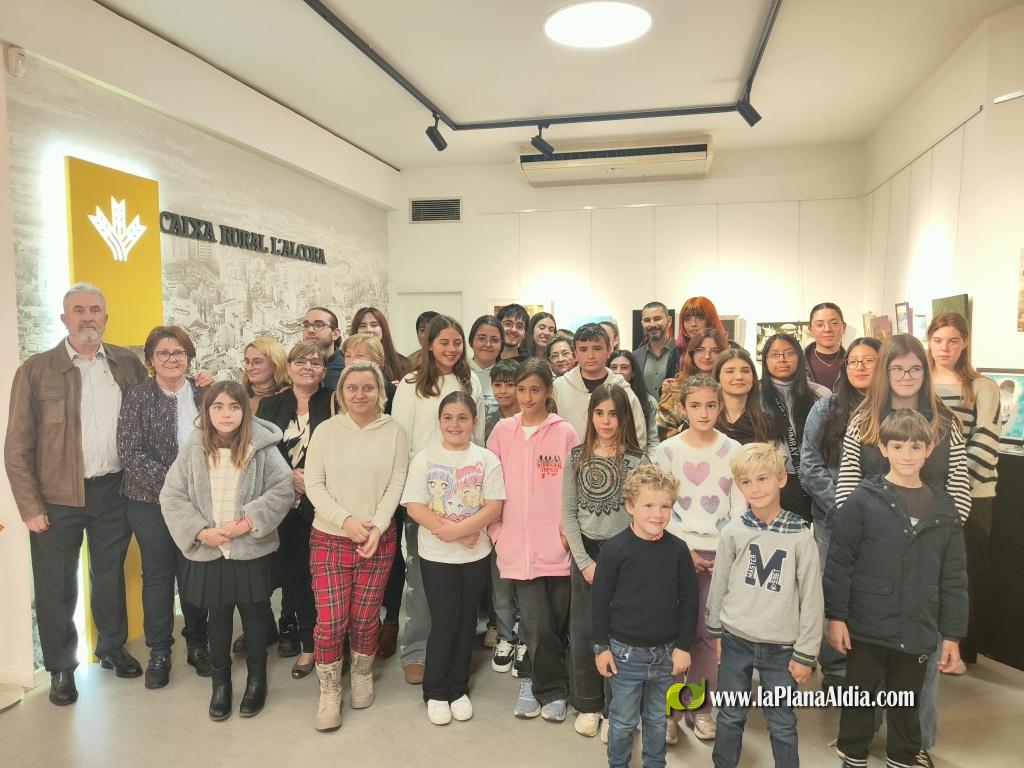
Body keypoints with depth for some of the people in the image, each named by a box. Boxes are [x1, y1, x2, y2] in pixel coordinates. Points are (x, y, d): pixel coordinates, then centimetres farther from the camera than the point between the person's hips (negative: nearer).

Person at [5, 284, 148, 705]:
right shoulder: (35, 370, -7)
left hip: (114, 490, 2)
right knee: (57, 587, 11)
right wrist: (30, 507, -9)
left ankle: (112, 648, 38)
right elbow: (18, 446, -6)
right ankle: (60, 668, 29)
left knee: (110, 575, 18)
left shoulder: (128, 363, 1)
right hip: (58, 497, -2)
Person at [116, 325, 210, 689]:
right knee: (157, 575, 9)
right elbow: (130, 452, -10)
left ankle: (197, 644, 26)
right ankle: (159, 652, 24)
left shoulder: (203, 394, 3)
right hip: (151, 502, -1)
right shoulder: (137, 397, -3)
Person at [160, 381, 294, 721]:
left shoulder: (262, 447, -9)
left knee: (255, 613, 13)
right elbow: (171, 496, -1)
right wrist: (200, 531, -12)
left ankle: (257, 678, 33)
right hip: (209, 553, 2)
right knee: (218, 617, 15)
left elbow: (283, 489, -11)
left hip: (253, 551, -1)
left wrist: (249, 520, -18)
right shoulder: (193, 449, -2)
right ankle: (220, 681, 34)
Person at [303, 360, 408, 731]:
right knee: (330, 620, -3)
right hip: (329, 538, 0)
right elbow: (314, 484, -3)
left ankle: (362, 674, 35)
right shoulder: (326, 431, -1)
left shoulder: (395, 432, -1)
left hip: (379, 538, 0)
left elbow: (396, 484, -3)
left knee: (365, 617, 8)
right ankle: (329, 692, 18)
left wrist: (377, 526, -13)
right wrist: (346, 520, -13)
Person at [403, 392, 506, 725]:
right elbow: (414, 506, -8)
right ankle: (435, 693, 22)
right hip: (435, 556, -1)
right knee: (444, 623, 2)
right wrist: (447, 530, -19)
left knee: (466, 621, 12)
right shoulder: (425, 459, -3)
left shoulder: (487, 459, -3)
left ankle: (458, 689, 29)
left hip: (476, 554, 2)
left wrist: (455, 531, -19)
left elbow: (494, 507, -9)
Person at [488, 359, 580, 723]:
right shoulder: (503, 430, 5)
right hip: (519, 544, 1)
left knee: (556, 622, 8)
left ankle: (534, 680, 32)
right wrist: (496, 530, 3)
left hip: (557, 543, 0)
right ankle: (554, 689, 21)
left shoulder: (565, 433, -1)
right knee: (537, 623, -3)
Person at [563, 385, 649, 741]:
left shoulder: (638, 460, -4)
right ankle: (587, 705, 26)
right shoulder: (577, 457, 2)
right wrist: (584, 561, -4)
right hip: (585, 553, 2)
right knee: (582, 632, 7)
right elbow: (568, 513, 2)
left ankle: (615, 709, 21)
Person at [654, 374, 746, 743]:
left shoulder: (733, 451, 1)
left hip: (719, 553, 1)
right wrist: (684, 550, -9)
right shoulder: (667, 450, -1)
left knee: (708, 631, 3)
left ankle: (700, 706, 20)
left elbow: (739, 508, 2)